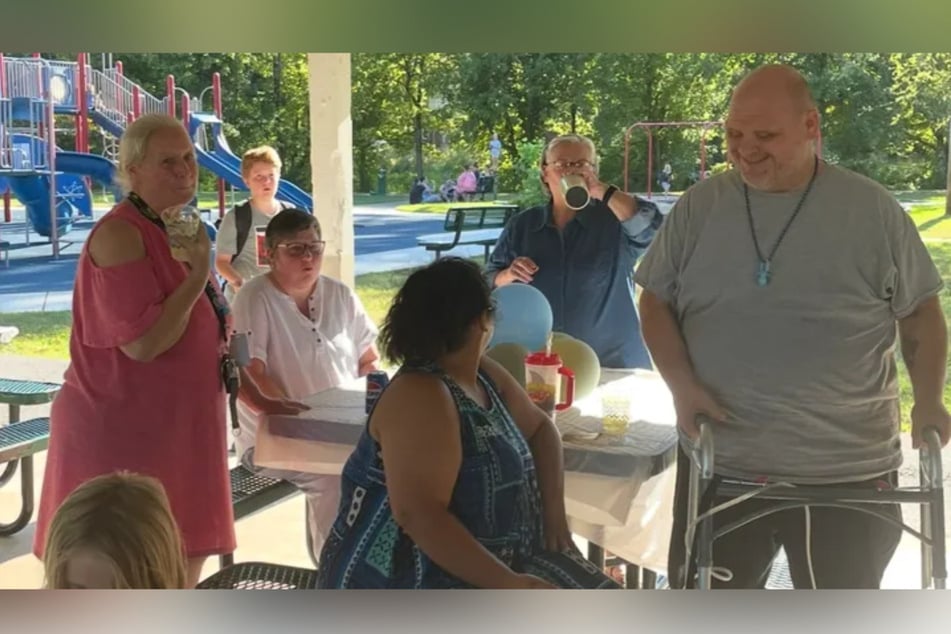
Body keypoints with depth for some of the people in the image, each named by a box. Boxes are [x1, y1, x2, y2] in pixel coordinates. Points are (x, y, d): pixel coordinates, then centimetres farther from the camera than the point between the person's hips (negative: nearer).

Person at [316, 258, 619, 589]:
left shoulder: (484, 375, 6)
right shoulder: (422, 396, -22)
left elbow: (540, 428, 21)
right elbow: (417, 514, -31)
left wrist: (554, 509, 4)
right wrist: (508, 583, -31)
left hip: (488, 560, 9)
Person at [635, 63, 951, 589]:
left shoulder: (872, 208, -4)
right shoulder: (699, 206, 0)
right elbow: (656, 302, 6)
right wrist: (682, 385, -11)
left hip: (848, 471, -1)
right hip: (719, 465, 1)